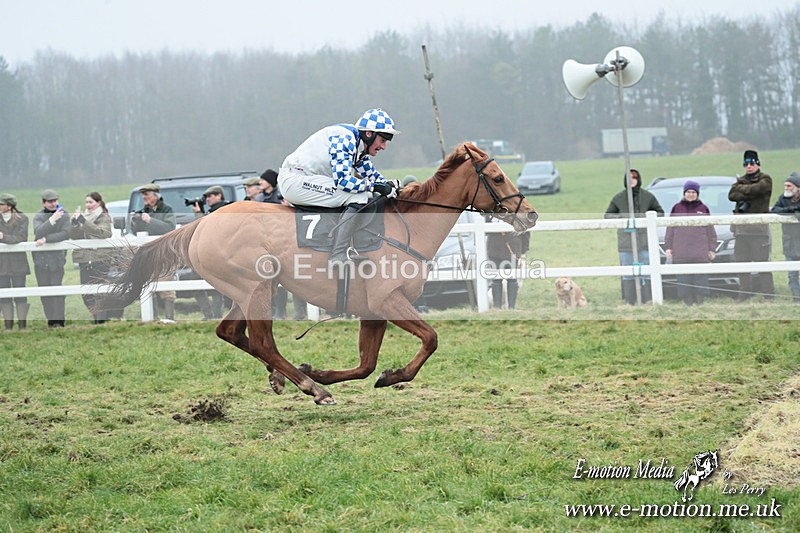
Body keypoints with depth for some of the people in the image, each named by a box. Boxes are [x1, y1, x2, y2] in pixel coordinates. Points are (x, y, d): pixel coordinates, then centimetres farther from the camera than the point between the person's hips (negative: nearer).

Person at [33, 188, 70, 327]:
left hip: (57, 258, -2)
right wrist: (52, 220, -27)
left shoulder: (64, 215, 1)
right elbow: (38, 233, -13)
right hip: (41, 258, 2)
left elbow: (65, 234, -12)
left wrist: (46, 239, -16)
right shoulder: (38, 216, 5)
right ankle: (50, 320, 11)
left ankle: (59, 320, -6)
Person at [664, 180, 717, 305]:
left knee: (700, 276, -3)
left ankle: (700, 301, 2)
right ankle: (687, 302, 2)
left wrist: (712, 249, 5)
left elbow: (710, 231, 10)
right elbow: (670, 229, 10)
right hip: (681, 251, 0)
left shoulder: (703, 209, 8)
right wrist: (668, 247, 4)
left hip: (700, 251, 0)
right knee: (684, 278, -2)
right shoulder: (677, 208, 9)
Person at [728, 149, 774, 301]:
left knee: (762, 260, -8)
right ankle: (744, 293, 12)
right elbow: (732, 195, 1)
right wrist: (749, 194, -11)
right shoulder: (741, 180, 18)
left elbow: (756, 189, -16)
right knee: (741, 261, 5)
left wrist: (741, 188, 0)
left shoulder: (765, 180, 3)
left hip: (759, 227, -5)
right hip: (741, 227, 5)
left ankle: (769, 294, -6)